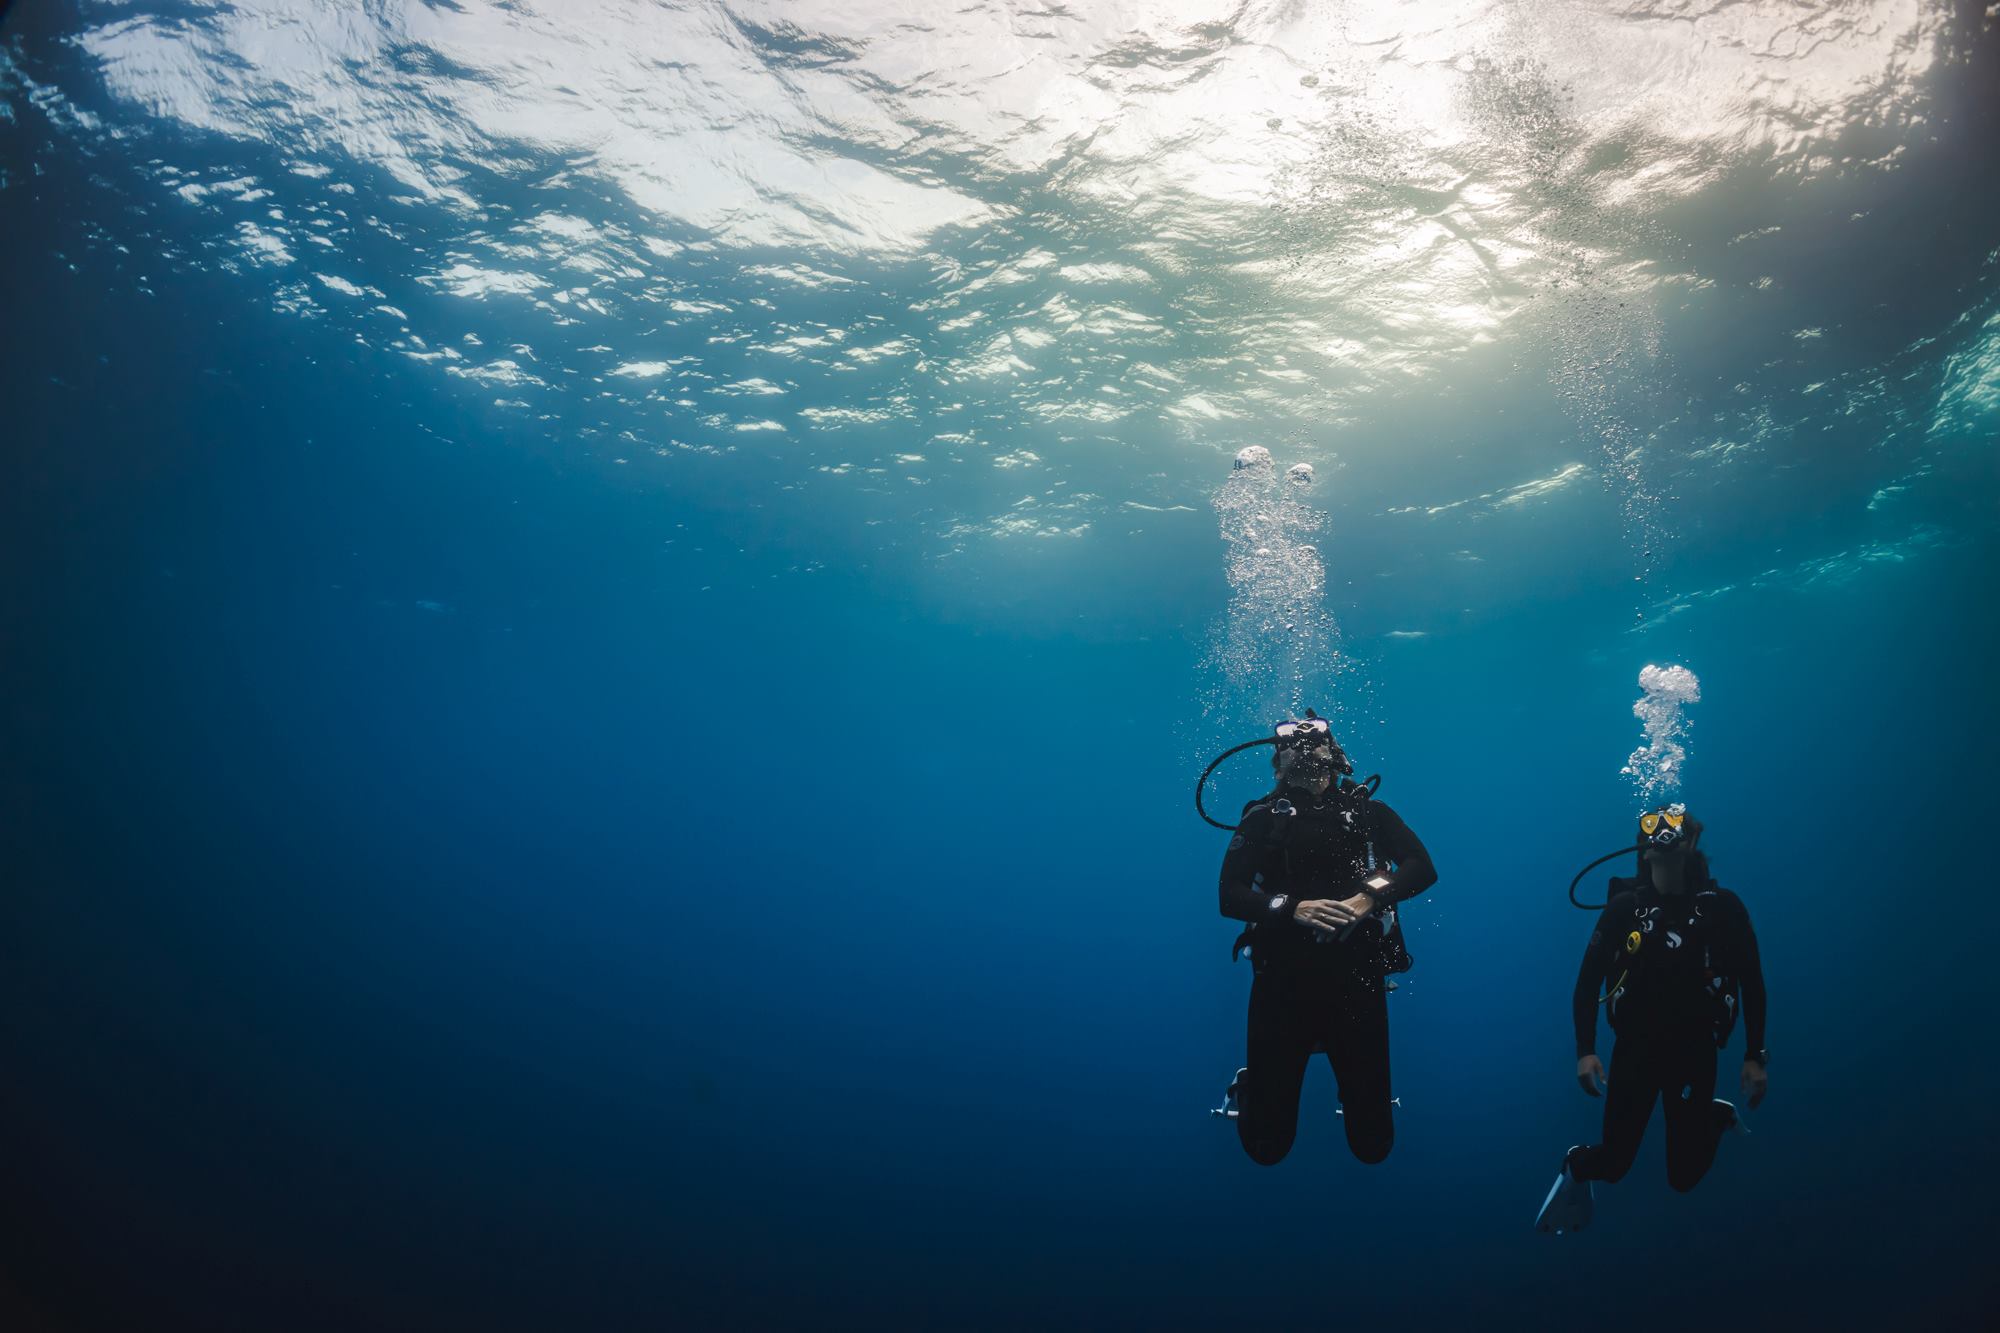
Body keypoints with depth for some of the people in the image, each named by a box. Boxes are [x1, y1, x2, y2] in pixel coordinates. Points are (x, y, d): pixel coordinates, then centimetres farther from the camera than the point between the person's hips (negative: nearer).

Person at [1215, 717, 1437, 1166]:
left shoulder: (1367, 811, 6)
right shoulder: (1261, 818, 4)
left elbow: (1422, 867, -6)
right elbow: (1230, 897, -5)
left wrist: (1371, 897, -23)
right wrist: (1293, 908, -22)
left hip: (1356, 981, 1)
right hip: (1282, 983, -1)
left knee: (1373, 1144, 8)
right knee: (1267, 1145, 5)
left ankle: (1353, 1092, 41)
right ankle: (1250, 1085, 38)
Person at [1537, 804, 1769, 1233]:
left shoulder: (1723, 906, -8)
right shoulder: (1624, 906, -10)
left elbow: (1752, 983, 0)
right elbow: (1587, 982, -7)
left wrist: (1755, 1056, -2)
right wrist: (1585, 1051, -14)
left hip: (1695, 1051, 0)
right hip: (1634, 1047, 0)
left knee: (1685, 1175, 6)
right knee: (1613, 1164, -1)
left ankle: (1716, 1117, 36)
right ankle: (1577, 1168, 35)